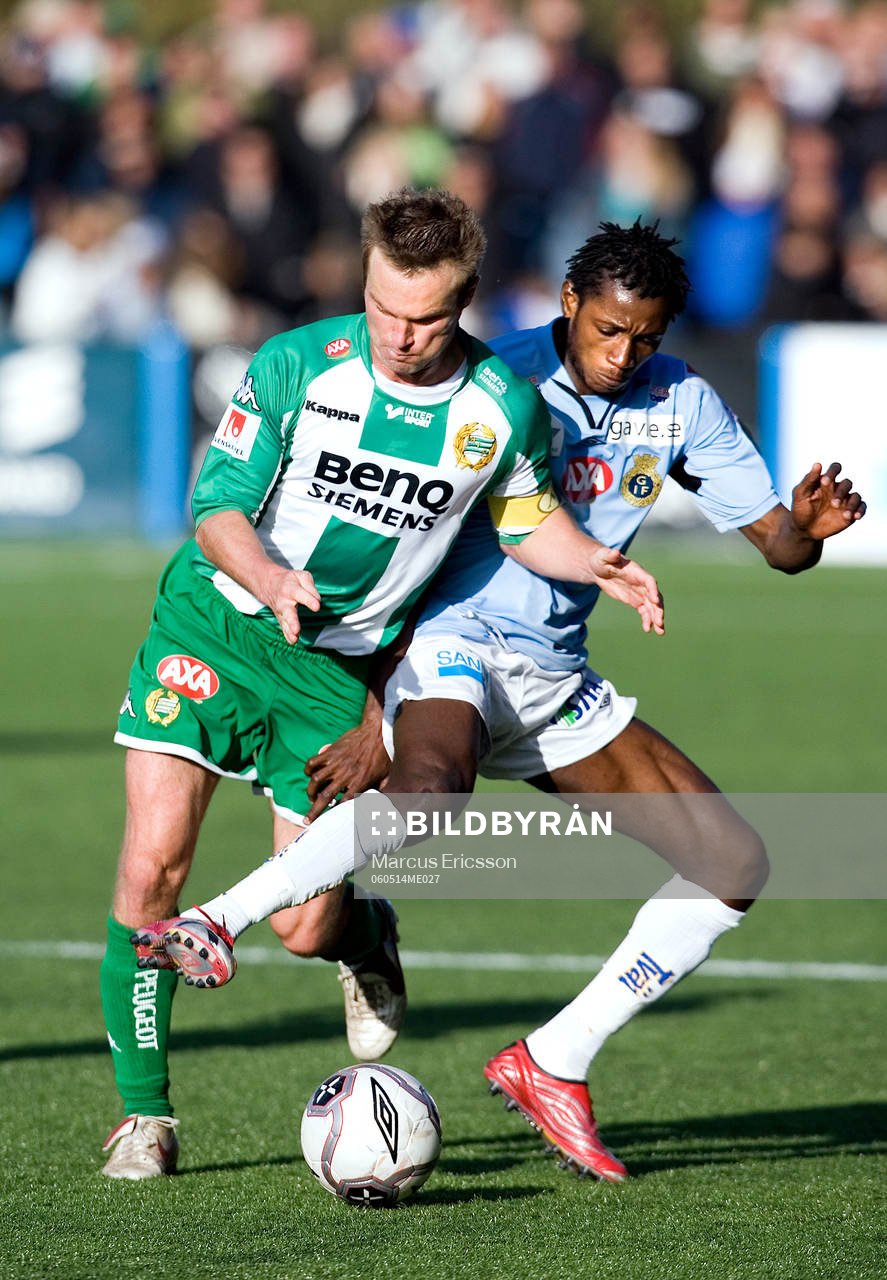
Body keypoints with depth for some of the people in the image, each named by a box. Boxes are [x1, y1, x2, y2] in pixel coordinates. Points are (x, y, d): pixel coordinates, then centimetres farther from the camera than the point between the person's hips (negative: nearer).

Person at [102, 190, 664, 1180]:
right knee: (153, 863, -14)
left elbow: (527, 520, 8)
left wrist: (598, 566, -11)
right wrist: (265, 575, -31)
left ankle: (366, 936, 37)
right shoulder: (294, 366, -15)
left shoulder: (503, 408, -10)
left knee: (302, 928, -4)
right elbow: (218, 504, -11)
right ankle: (143, 1110, 3)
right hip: (217, 621, -1)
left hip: (340, 662, 1)